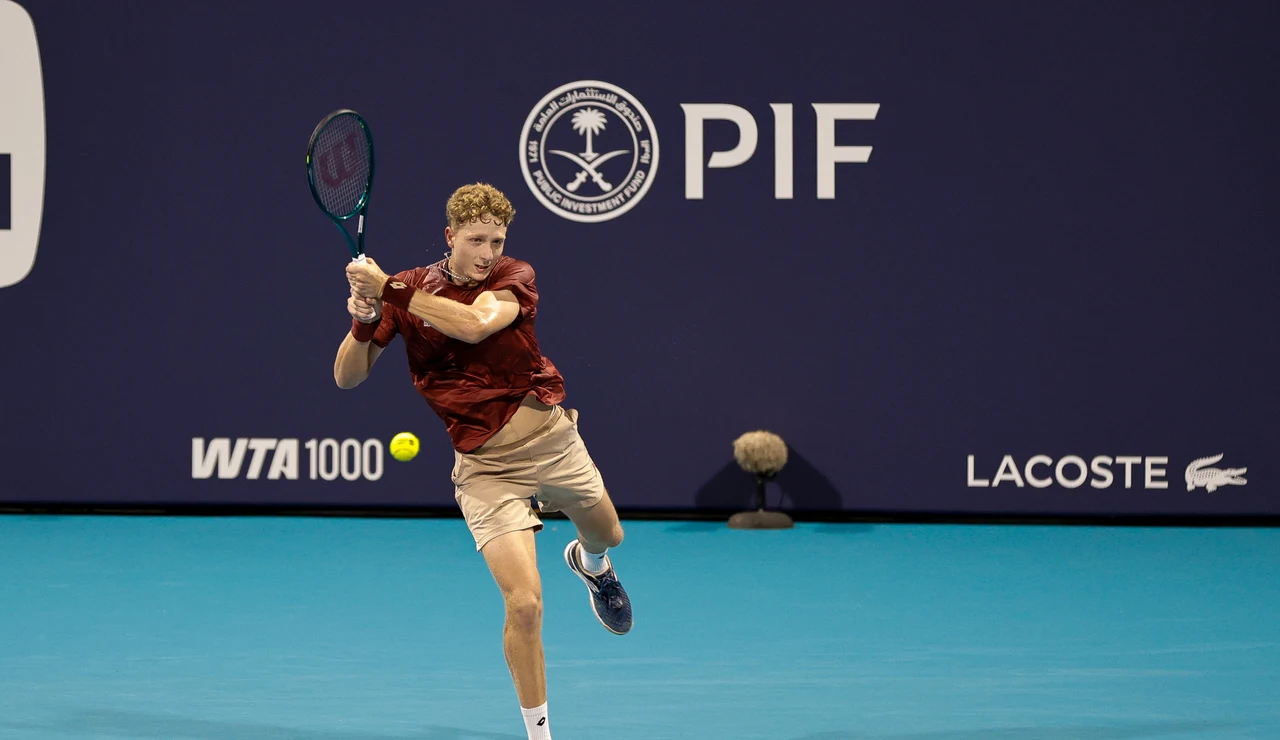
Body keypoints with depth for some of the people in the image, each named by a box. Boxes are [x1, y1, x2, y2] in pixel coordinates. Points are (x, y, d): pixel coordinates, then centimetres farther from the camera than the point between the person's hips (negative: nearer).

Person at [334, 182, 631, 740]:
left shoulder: (514, 276, -10)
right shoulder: (411, 289, -7)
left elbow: (474, 324, -32)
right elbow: (348, 377, -5)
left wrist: (387, 288, -34)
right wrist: (364, 320, -25)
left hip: (551, 437, 2)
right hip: (485, 465, -2)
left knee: (607, 535, 28)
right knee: (524, 602, -15)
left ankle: (589, 563, 68)